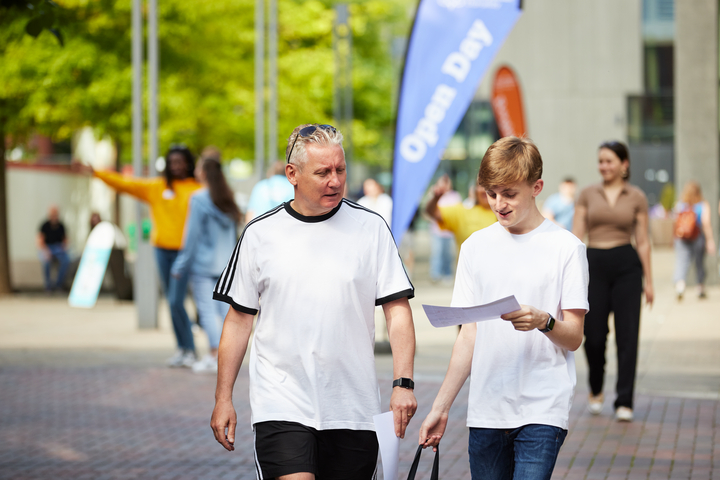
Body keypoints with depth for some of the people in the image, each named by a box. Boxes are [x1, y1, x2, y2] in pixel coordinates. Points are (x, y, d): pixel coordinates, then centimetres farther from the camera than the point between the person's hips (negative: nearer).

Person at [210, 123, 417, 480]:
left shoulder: (370, 227, 2)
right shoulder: (260, 233, 3)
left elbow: (397, 309, 1)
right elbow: (239, 318, 7)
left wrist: (403, 383, -10)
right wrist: (223, 399, 5)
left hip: (353, 408, 1)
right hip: (281, 406, -1)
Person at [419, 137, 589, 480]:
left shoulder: (565, 247, -2)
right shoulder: (477, 246, 10)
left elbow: (574, 337, -2)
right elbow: (469, 336, 13)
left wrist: (543, 321, -23)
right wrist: (440, 407, 10)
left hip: (542, 411, -4)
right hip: (486, 410, 4)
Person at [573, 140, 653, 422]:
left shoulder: (636, 197, 4)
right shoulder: (588, 195, 6)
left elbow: (643, 241, 6)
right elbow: (576, 237, 6)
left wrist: (648, 280, 5)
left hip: (626, 265, -1)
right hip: (595, 264, 1)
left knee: (627, 335, -4)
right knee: (594, 335, 2)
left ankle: (624, 402, 2)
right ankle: (596, 391, 28)